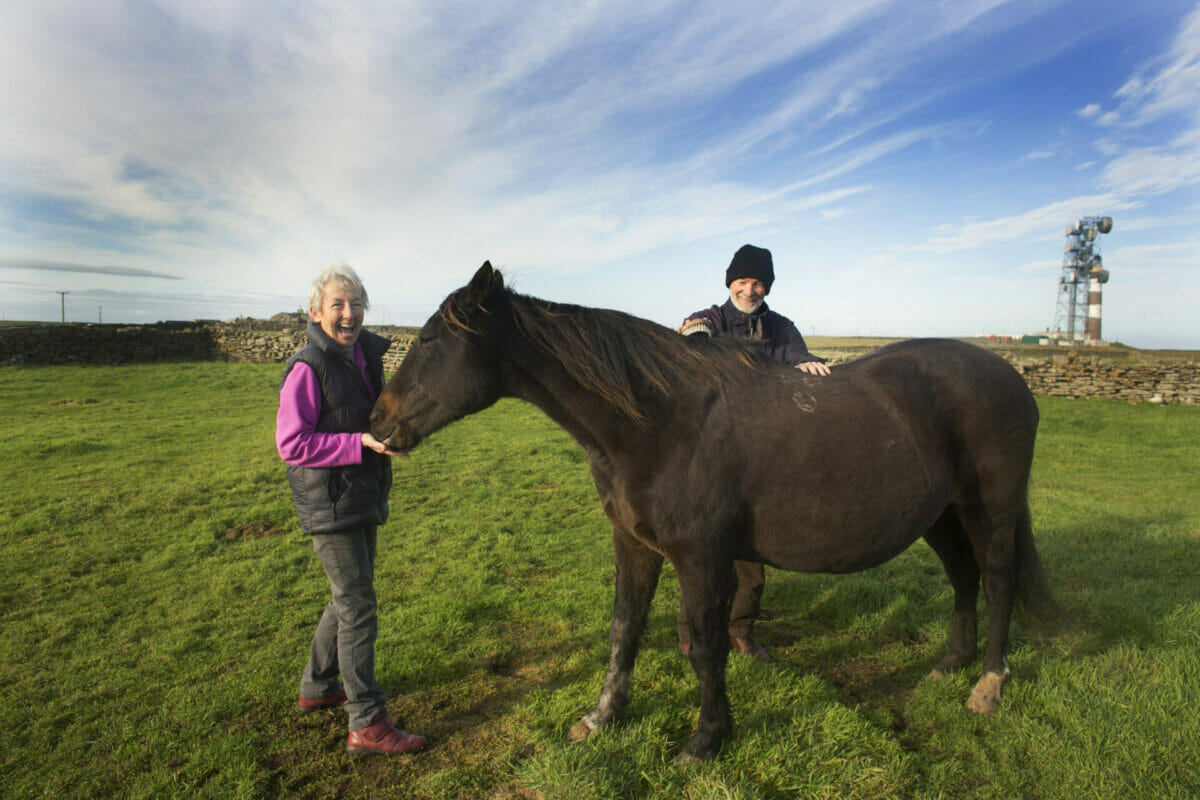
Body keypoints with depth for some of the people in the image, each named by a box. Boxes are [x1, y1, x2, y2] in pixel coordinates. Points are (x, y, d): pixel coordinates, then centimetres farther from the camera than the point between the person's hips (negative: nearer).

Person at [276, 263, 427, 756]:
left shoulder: (367, 357, 7)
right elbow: (292, 445, -19)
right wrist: (360, 443, -27)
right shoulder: (307, 369, -16)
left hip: (364, 497, 8)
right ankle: (367, 724, 7)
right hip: (329, 503, -8)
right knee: (358, 608, -4)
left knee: (349, 597, 20)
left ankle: (317, 688, 39)